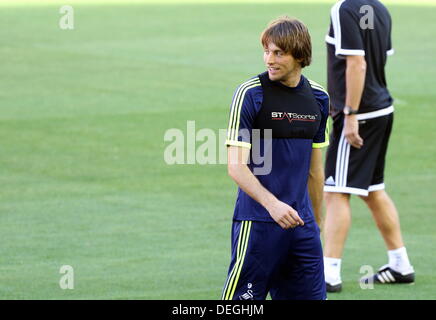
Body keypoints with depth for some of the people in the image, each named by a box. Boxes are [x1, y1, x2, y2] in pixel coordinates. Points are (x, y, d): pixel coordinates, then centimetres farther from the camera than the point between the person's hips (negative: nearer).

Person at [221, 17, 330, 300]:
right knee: (242, 298, -8)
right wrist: (271, 204, -25)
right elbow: (236, 165, -12)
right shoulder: (250, 94, -8)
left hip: (301, 222, 5)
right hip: (257, 221, -5)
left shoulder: (318, 98, 9)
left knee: (312, 294, 5)